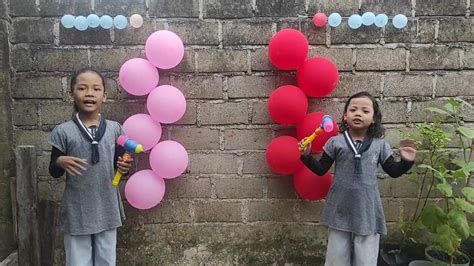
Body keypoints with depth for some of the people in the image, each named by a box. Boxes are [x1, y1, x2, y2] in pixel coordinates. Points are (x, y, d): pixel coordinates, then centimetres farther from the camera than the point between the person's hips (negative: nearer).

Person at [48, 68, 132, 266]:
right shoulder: (63, 131, -7)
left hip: (107, 209, 2)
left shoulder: (115, 129, -2)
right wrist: (60, 162, -21)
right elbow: (53, 172, 1)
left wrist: (124, 167, -15)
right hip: (77, 211, -2)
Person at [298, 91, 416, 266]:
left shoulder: (380, 145, 0)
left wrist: (406, 161, -9)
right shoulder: (335, 142, -4)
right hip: (339, 210, 0)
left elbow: (393, 171, 8)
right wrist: (306, 156, -14)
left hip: (367, 211, 1)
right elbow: (321, 170, 0)